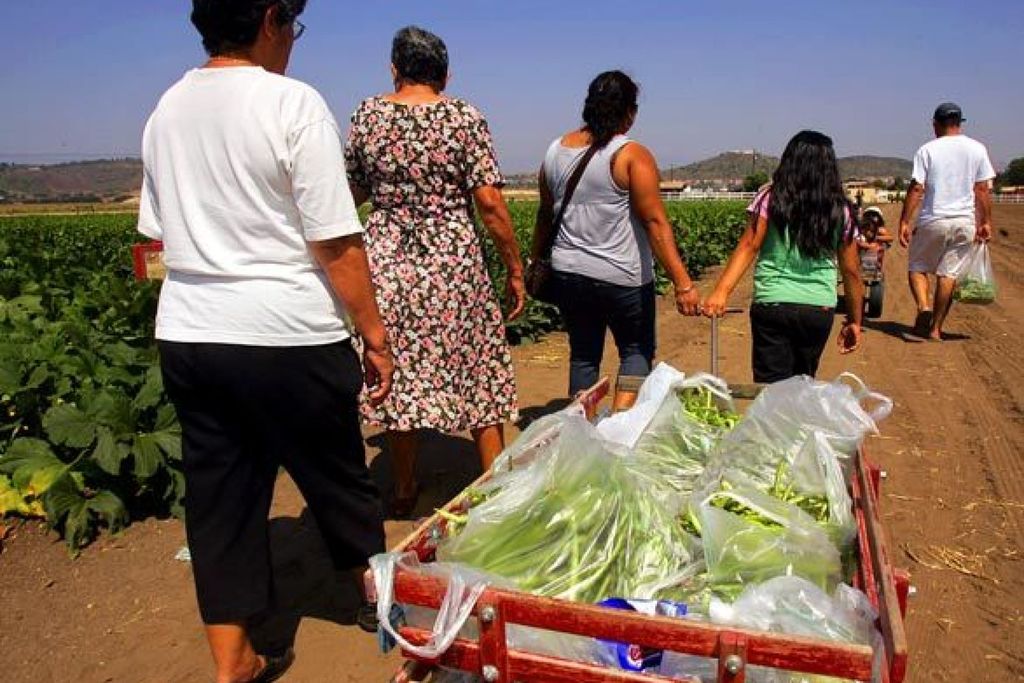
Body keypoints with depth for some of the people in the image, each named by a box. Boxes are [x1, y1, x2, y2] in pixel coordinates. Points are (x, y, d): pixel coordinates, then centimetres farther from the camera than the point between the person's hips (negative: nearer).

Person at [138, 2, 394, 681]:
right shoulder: (293, 103, -10)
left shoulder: (166, 110, 10)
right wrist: (375, 334, -6)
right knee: (339, 480, 15)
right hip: (286, 339, -5)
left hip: (186, 334, 6)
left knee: (219, 497, 14)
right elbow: (337, 244, -14)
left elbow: (159, 232, 15)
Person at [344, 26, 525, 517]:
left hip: (386, 260, 3)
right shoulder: (464, 117, -6)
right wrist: (515, 269, -2)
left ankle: (404, 491, 27)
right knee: (478, 374, 10)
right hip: (453, 263, -2)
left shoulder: (367, 115, 2)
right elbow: (490, 203, -10)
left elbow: (353, 193, 10)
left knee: (399, 374, 13)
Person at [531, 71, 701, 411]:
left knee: (583, 354, 17)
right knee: (637, 351, 14)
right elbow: (656, 223, -18)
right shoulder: (633, 156, -12)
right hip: (623, 278, -5)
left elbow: (545, 215, 13)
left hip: (569, 274, 5)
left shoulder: (555, 151, 4)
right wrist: (683, 284, -19)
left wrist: (536, 260, 25)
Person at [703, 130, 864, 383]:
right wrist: (855, 321, 17)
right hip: (820, 310, 3)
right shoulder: (841, 212, 5)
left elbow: (749, 247, -13)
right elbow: (851, 272, 8)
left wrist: (721, 292, -20)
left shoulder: (770, 199, -2)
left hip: (772, 306, -3)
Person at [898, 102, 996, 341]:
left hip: (933, 221, -3)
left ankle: (924, 307, -15)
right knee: (948, 273, 7)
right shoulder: (977, 149, 6)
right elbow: (983, 190, 5)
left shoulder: (928, 150, -4)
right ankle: (936, 328, 8)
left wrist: (904, 222, -6)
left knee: (917, 268, 12)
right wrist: (986, 222, 11)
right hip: (965, 222, 3)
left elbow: (916, 189, -9)